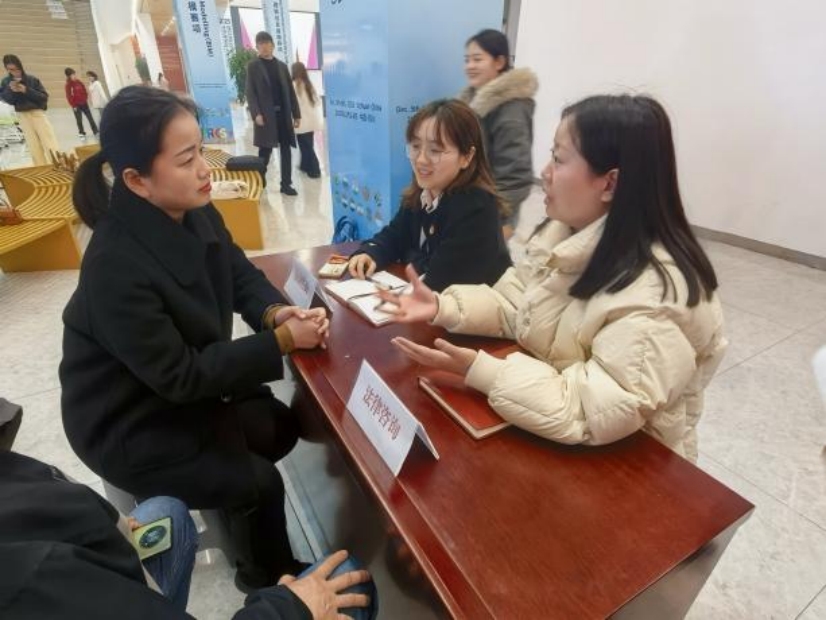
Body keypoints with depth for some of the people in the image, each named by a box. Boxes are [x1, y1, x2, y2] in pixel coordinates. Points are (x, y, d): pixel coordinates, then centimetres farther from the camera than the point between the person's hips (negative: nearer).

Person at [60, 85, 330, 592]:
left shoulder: (195, 213, -12)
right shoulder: (117, 268, -35)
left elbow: (240, 275, 0)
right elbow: (180, 376, -28)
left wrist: (278, 312, -22)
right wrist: (282, 341, -29)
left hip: (185, 387, 7)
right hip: (128, 426, -7)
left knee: (283, 425, 10)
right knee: (258, 483, -3)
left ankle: (233, 502, 38)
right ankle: (270, 580, 30)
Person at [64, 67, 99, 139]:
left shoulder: (79, 82, 5)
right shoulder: (68, 85, -8)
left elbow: (84, 91, 15)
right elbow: (68, 96, -9)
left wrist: (86, 99, 4)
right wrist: (73, 105, -11)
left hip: (84, 103, 4)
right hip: (76, 105, -4)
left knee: (90, 118, 6)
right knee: (79, 120, 1)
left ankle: (96, 131, 13)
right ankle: (82, 134, 9)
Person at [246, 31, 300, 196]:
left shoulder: (282, 66, 15)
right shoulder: (253, 66, 4)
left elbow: (290, 91, 14)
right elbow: (250, 93, -4)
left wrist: (296, 114, 7)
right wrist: (256, 113, -18)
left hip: (283, 114, 4)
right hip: (265, 115, -3)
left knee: (286, 150, 3)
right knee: (265, 151, -1)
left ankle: (286, 184, 9)